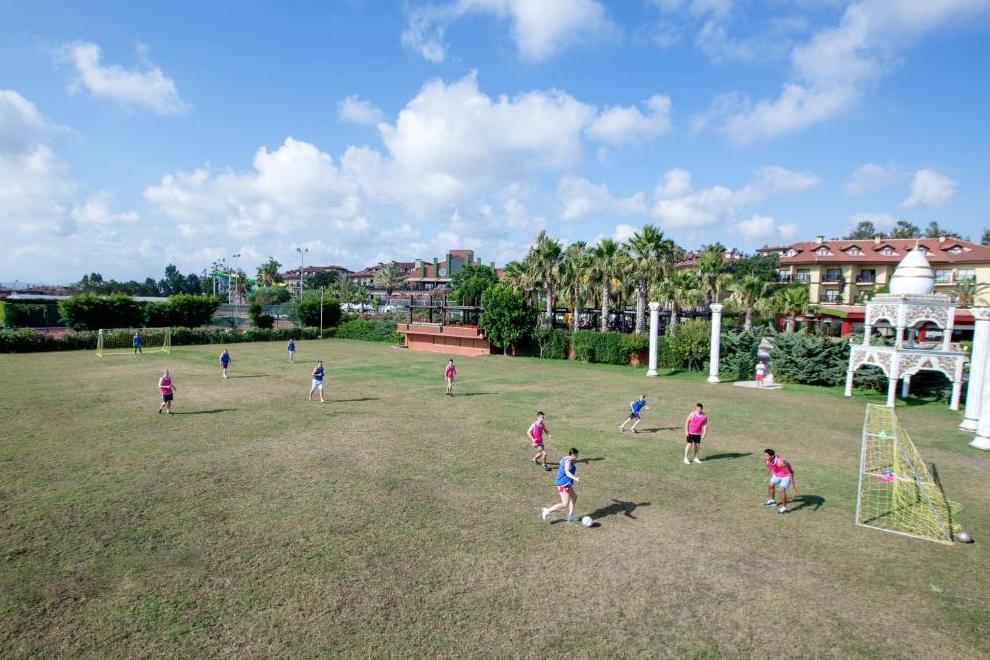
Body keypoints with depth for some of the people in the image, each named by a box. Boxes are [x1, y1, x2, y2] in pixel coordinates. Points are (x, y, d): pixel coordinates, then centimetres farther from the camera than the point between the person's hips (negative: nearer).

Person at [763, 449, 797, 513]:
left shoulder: (780, 462, -41)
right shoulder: (768, 460, -19)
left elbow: (789, 472, -29)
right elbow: (769, 468, 5)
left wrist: (792, 484, -28)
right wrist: (767, 477, 20)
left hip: (786, 476, -8)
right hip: (777, 475, 8)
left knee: (782, 489, -22)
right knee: (771, 485, 17)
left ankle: (784, 508, -8)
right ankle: (772, 501, 42)